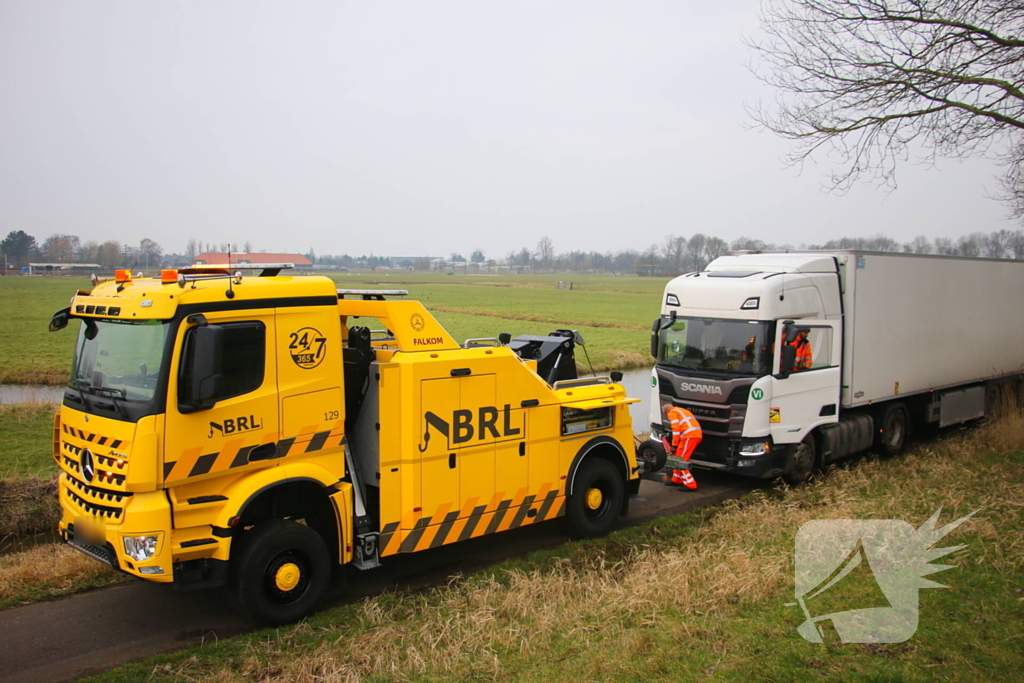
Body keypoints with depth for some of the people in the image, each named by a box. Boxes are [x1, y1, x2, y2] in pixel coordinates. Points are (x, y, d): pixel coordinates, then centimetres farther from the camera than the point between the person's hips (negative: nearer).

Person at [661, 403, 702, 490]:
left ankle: (690, 485, -10)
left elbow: (676, 429, -7)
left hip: (690, 435, -9)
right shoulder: (682, 411, 33)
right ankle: (676, 480, 29)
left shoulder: (672, 412, 6)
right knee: (678, 457, 21)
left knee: (680, 460, -6)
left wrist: (674, 446, -4)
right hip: (697, 434, 9)